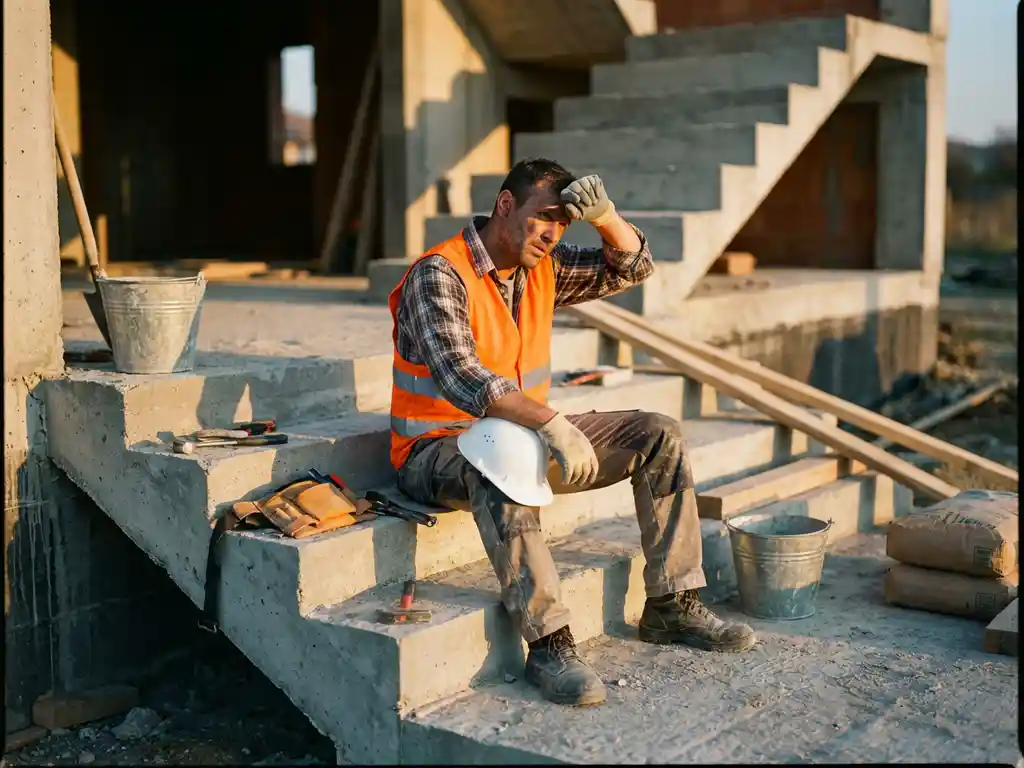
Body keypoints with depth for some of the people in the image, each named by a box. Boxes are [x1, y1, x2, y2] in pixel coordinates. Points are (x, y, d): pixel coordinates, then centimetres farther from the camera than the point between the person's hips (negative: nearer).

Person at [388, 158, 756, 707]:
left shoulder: (543, 268, 6)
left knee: (659, 436, -4)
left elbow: (632, 267, 11)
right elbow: (460, 377, -31)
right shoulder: (438, 275, -18)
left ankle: (672, 606, -3)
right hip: (439, 450, -7)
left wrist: (605, 215, -10)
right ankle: (549, 643, -41)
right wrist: (552, 423, -39)